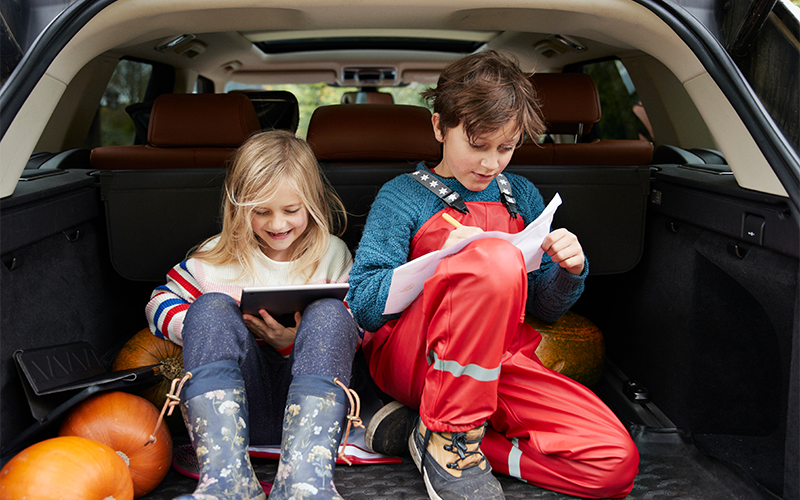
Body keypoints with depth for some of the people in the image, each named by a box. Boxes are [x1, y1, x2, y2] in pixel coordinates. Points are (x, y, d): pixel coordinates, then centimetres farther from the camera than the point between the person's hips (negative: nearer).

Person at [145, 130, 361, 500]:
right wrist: (212, 328, -7)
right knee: (211, 307, -24)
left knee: (328, 312, -27)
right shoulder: (219, 255, 11)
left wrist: (295, 342, -12)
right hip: (229, 398, 1)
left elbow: (354, 336, 8)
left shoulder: (332, 255, 10)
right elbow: (160, 302, 14)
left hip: (310, 396, 0)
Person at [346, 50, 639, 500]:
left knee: (616, 462, -16)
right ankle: (449, 434, -17)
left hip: (498, 360, 6)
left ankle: (427, 428, -8)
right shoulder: (402, 198, -1)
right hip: (406, 357, -5)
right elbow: (364, 307, -9)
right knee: (497, 259, -34)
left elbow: (545, 308, 17)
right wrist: (443, 259, -20)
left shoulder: (522, 196, 13)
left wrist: (570, 270, -5)